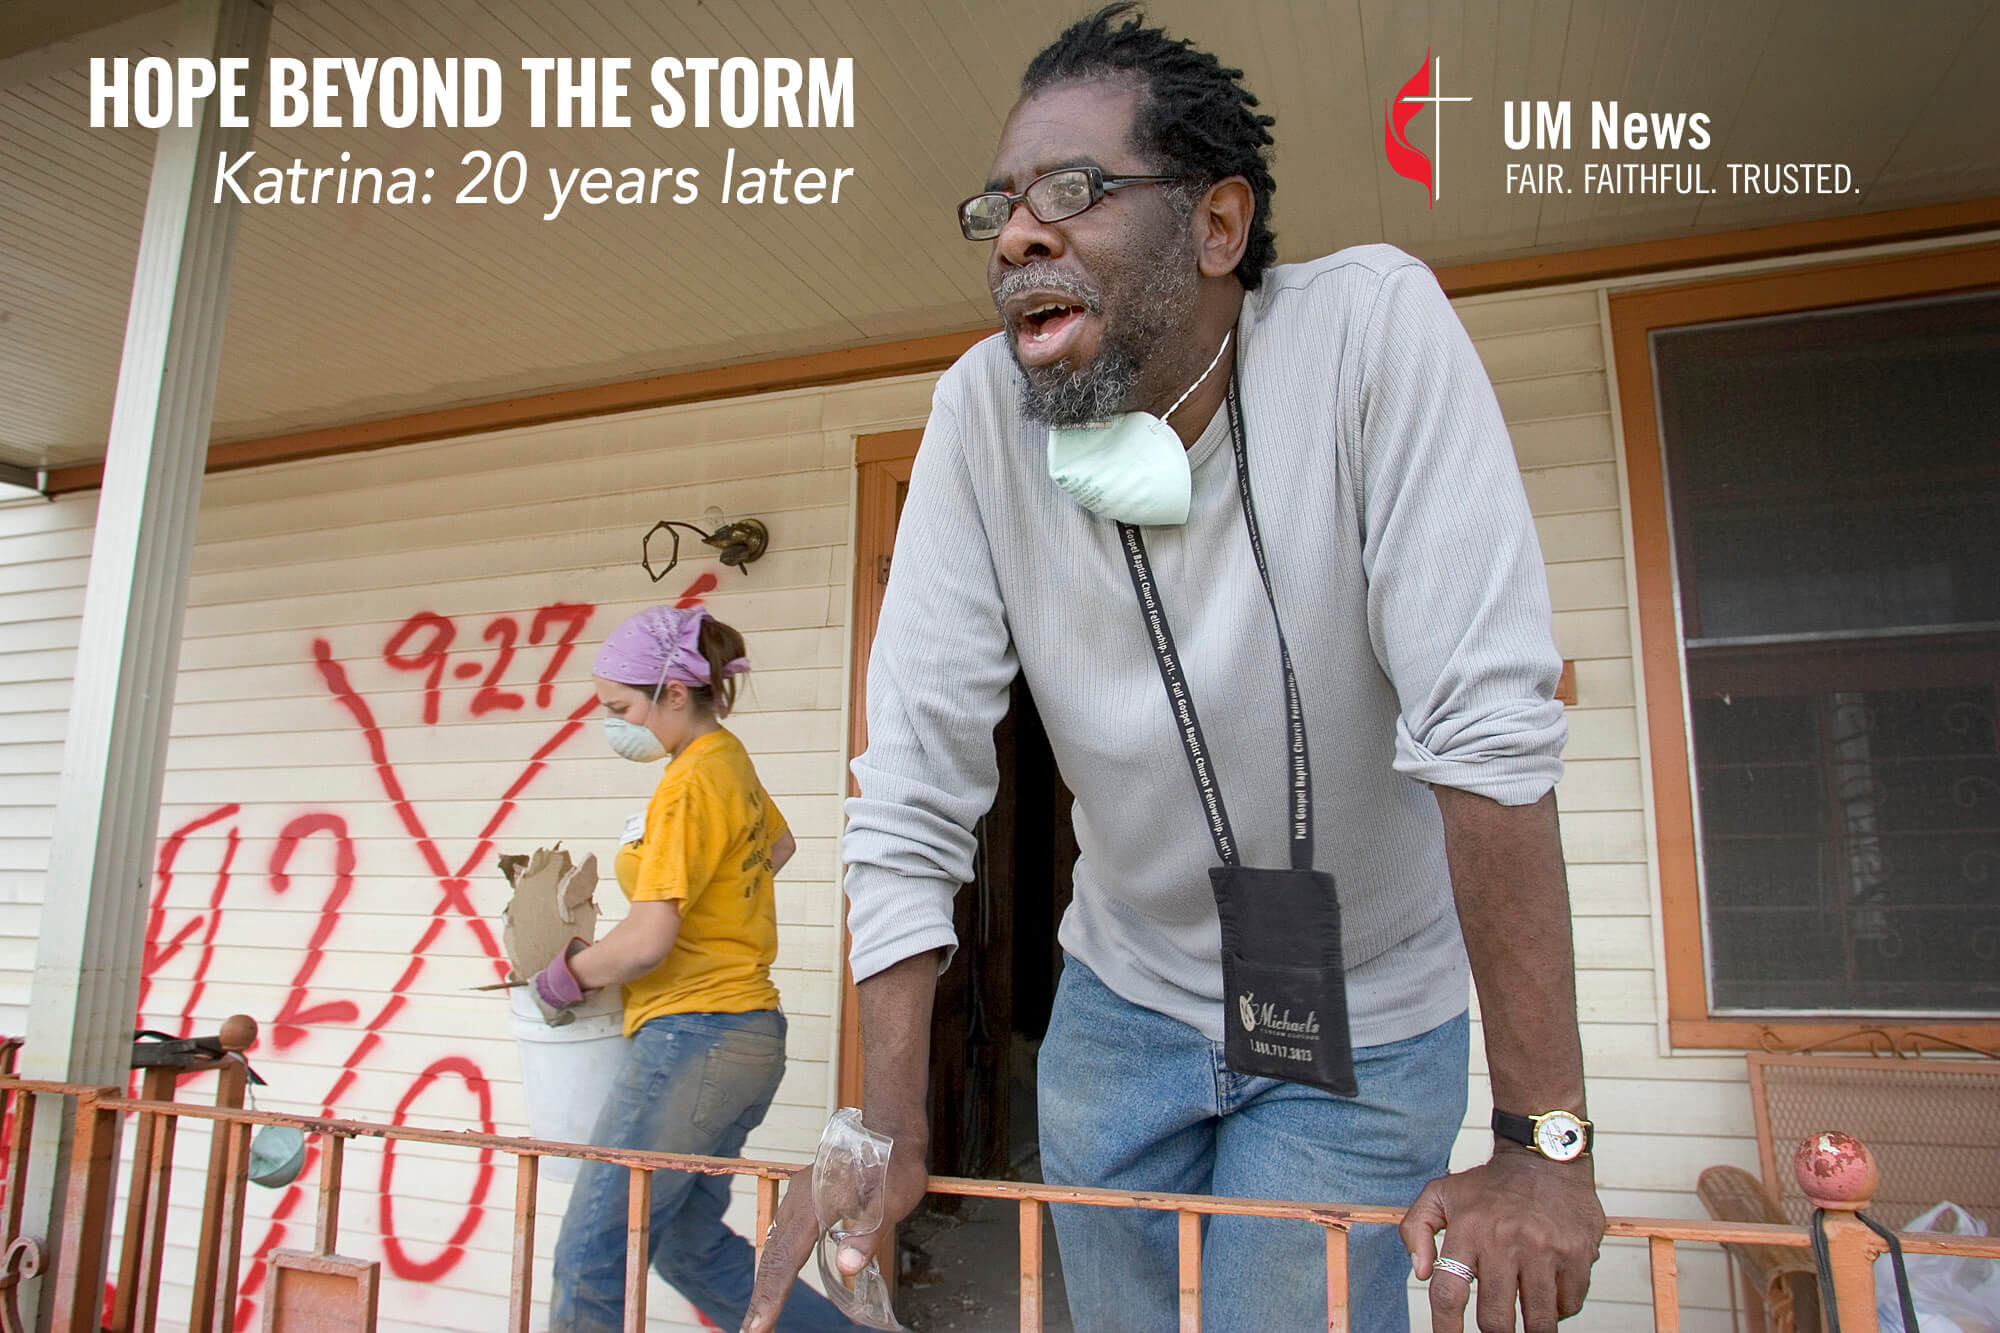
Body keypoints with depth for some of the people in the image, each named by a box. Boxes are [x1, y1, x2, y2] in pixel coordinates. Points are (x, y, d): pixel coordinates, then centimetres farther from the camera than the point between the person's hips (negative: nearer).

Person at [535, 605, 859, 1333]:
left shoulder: (689, 785, -16)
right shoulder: (728, 760, 12)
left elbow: (646, 940, -21)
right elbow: (777, 845, 33)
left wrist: (563, 978, -4)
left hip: (695, 1038, -10)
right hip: (739, 1035, 10)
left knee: (591, 1260, 0)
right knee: (690, 1247, 17)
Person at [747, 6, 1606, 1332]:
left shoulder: (1372, 327, -21)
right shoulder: (983, 408, -15)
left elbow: (1492, 722, -26)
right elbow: (914, 783, -16)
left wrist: (1541, 1143, -25)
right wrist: (888, 1132, -13)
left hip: (1361, 1025, -2)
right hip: (1123, 1007, 3)